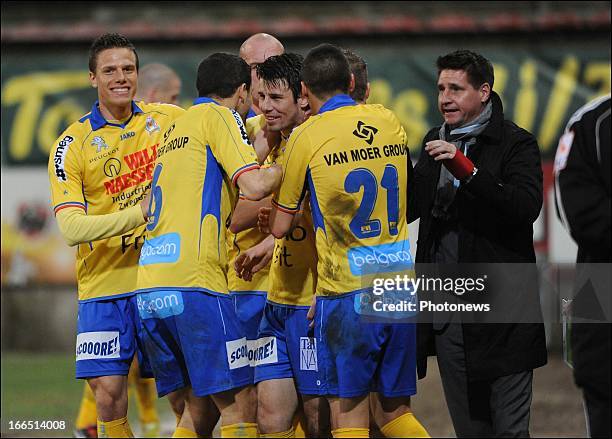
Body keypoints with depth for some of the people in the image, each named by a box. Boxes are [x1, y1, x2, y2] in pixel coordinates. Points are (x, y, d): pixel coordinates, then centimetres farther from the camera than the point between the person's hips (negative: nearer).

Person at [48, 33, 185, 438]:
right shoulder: (72, 145, -4)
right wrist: (140, 213, -22)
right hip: (106, 284, -2)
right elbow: (71, 228, -13)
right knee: (109, 398, -7)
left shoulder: (169, 119, 5)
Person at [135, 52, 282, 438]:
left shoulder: (177, 127, 26)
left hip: (149, 286, 8)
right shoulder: (218, 116, 2)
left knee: (197, 407, 14)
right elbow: (254, 185, -11)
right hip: (193, 282, -8)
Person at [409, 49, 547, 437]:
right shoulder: (436, 142, 15)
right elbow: (409, 209, 14)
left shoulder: (516, 144, -5)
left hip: (500, 307, -6)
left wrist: (467, 170, -27)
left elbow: (526, 208, -21)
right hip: (445, 311, 6)